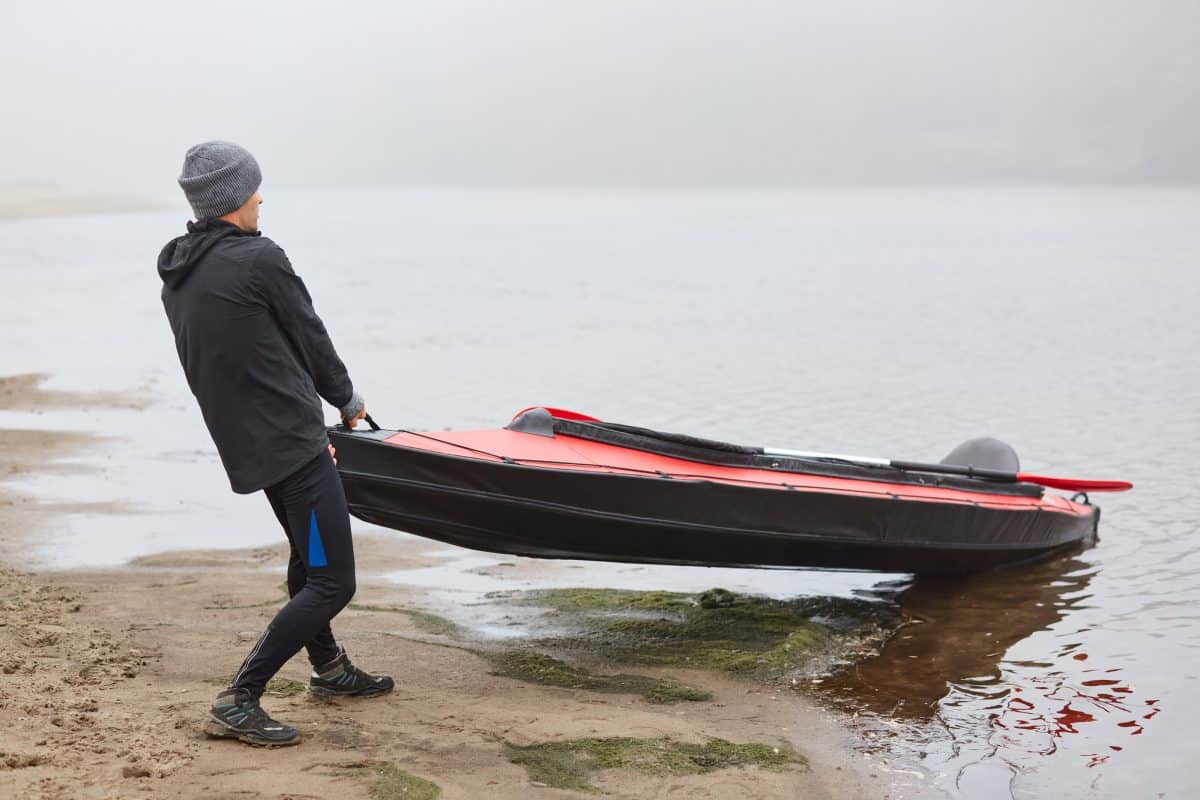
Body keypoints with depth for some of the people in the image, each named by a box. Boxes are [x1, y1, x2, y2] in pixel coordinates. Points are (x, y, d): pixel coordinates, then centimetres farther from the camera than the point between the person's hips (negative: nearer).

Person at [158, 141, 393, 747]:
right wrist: (347, 400, 12)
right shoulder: (259, 260, -17)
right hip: (291, 444, -10)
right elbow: (311, 340, -8)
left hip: (245, 445, 10)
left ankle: (329, 670, 43)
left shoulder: (175, 277, 9)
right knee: (332, 583, -5)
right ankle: (237, 703, -6)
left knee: (307, 557, 27)